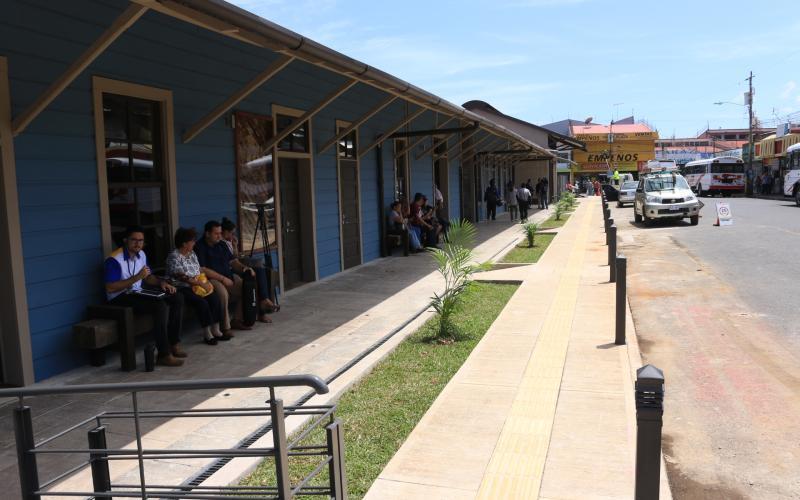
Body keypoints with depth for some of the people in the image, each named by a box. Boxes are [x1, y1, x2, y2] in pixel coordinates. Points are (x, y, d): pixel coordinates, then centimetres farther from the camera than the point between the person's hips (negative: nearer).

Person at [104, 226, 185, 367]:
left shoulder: (141, 254, 8)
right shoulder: (114, 260, -17)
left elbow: (148, 277, 21)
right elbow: (110, 288, -24)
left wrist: (161, 282, -1)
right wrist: (136, 277, -28)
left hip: (138, 293, 9)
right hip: (120, 298, -9)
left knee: (177, 298, -5)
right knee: (160, 305, -31)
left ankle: (174, 344, -5)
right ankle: (164, 355, -28)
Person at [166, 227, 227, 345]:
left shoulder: (192, 253, 14)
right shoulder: (174, 257, -11)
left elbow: (199, 272, 16)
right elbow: (182, 277, -20)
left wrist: (205, 281, -5)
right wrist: (201, 284, -22)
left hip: (196, 286, 7)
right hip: (182, 289, -7)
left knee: (214, 297, -16)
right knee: (201, 302, -29)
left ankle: (216, 330, -12)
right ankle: (207, 334, -19)